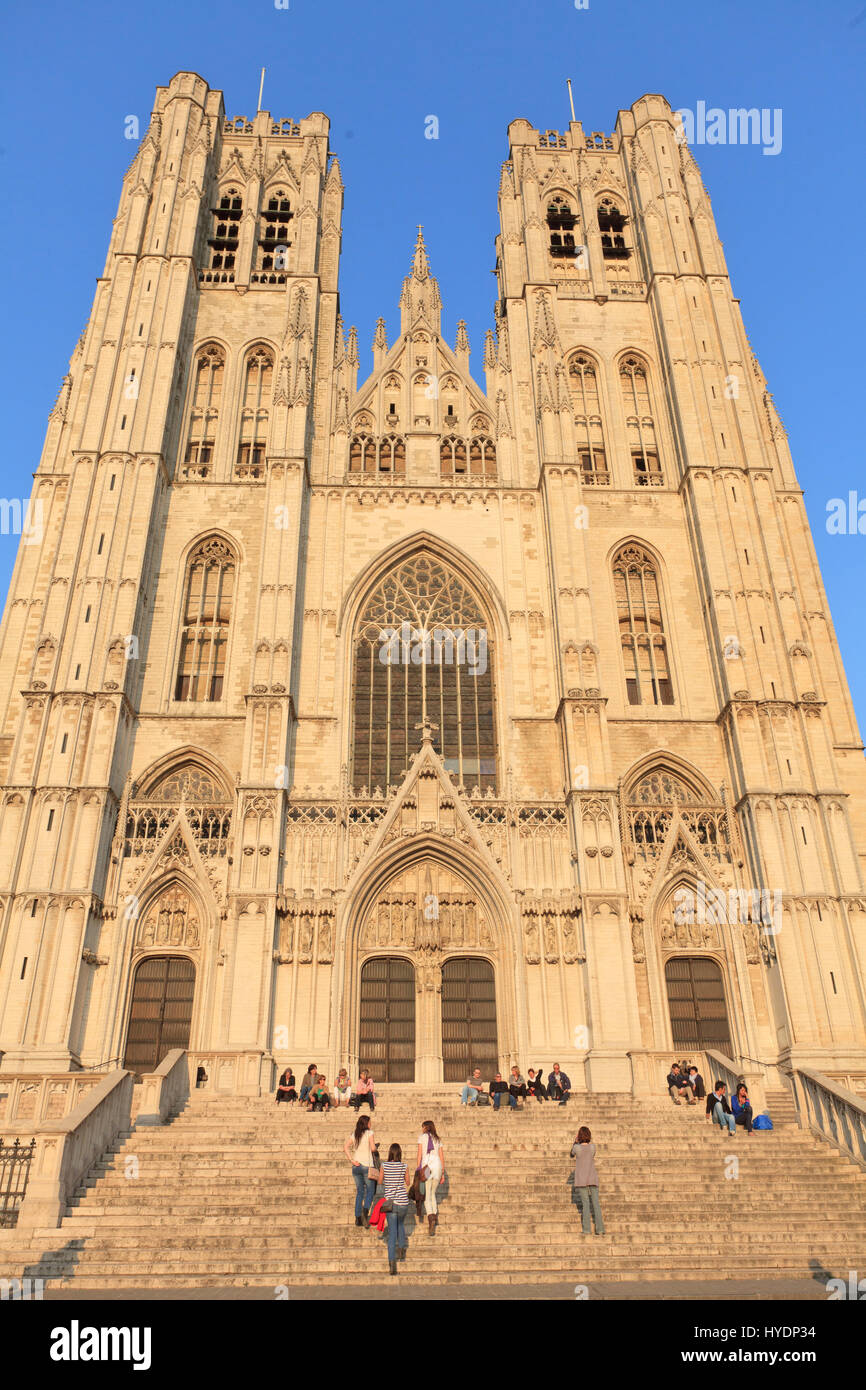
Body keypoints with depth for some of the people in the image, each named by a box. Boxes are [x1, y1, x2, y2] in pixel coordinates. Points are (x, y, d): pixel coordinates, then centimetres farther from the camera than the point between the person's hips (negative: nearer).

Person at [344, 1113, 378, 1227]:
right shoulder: (369, 1133, -5)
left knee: (359, 1192, 13)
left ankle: (358, 1218, 9)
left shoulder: (354, 1134, 9)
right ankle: (365, 1210, -17)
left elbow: (345, 1147, 1)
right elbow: (373, 1148, -15)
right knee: (370, 1190, 6)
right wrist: (374, 1149, 8)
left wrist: (351, 1160, -2)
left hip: (356, 1166, 5)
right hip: (367, 1166, -5)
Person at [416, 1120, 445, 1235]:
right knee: (432, 1193, 23)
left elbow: (420, 1153, -1)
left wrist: (417, 1169, -1)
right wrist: (443, 1174, 18)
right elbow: (442, 1157, 16)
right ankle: (435, 1216, 21)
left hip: (426, 1166, -4)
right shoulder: (438, 1139, 20)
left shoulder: (422, 1136, 8)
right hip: (438, 1166, 4)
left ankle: (431, 1218, -24)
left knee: (427, 1196, -5)